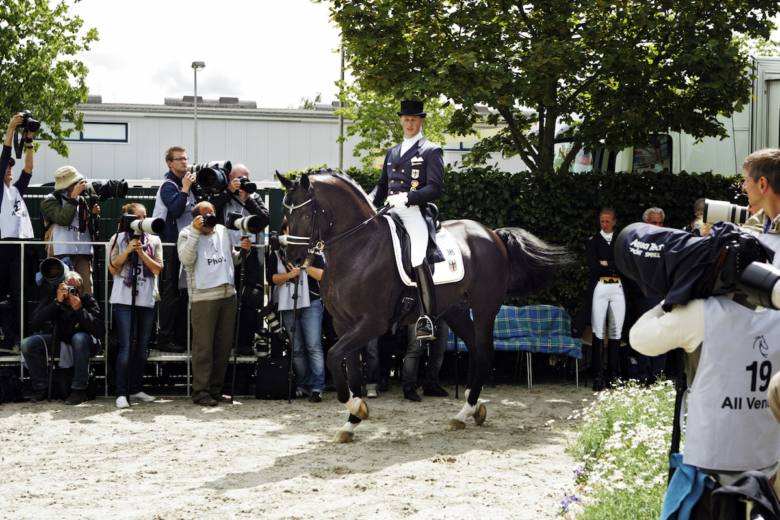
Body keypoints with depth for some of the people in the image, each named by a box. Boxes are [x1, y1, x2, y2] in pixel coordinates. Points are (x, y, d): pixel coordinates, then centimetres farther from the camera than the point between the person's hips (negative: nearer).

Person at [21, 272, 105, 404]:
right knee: (28, 344, -18)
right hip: (60, 344, 3)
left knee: (79, 338, -38)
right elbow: (35, 324, -24)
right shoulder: (52, 298, -12)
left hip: (84, 345, -3)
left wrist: (80, 309, -36)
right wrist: (57, 302, -32)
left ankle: (79, 390, -27)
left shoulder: (88, 302, -19)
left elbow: (100, 331, -29)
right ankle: (41, 387, -2)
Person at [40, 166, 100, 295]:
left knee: (87, 293, -2)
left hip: (83, 254, 5)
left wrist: (94, 214, 2)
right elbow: (63, 219, -17)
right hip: (61, 254, -5)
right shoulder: (50, 201, 2)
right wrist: (74, 196, -14)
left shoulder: (81, 201, 19)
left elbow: (91, 229, 22)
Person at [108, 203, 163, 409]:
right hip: (124, 299, -3)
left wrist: (141, 252, -10)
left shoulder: (154, 241, 11)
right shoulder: (118, 240, 6)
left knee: (142, 345, 7)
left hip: (147, 299, 3)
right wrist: (128, 250, -11)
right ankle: (121, 393, -12)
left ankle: (136, 389, 18)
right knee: (127, 345, -12)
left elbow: (157, 269, 1)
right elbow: (113, 269, -2)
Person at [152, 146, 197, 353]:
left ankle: (180, 336, 16)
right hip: (171, 245, -9)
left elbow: (194, 209, 18)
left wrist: (193, 188, 6)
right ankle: (165, 339, -5)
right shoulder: (169, 186, -11)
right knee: (172, 292, -8)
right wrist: (185, 189, -23)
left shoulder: (185, 183, 14)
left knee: (183, 291, 10)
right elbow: (176, 210, -25)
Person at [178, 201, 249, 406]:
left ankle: (216, 389, 17)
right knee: (203, 345, -6)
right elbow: (186, 259, -16)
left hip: (228, 295, 6)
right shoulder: (187, 234, 2)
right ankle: (200, 391, -2)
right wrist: (195, 231, -18)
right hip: (203, 297, -6)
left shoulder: (222, 231, 18)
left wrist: (243, 251, 8)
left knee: (224, 344, 8)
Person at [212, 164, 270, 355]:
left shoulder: (255, 197, 15)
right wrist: (229, 191, -8)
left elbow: (265, 220, 1)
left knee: (248, 303, 1)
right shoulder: (222, 196, 9)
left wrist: (248, 200, -5)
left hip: (249, 254, 2)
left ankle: (246, 342, 6)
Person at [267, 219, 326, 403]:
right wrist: (290, 274, -14)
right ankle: (302, 386, 11)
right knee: (297, 349, 4)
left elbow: (322, 275, 1)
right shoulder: (276, 255, 13)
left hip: (310, 304, -2)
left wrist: (306, 266, -12)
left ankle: (317, 387, -12)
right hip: (287, 306, 2)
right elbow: (271, 278, -1)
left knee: (314, 346, -10)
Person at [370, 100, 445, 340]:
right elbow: (382, 185, 27)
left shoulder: (431, 151, 4)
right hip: (390, 213, 7)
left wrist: (406, 198, -19)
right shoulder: (392, 152, 24)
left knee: (418, 260, -23)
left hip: (415, 213, -7)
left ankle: (428, 319, -20)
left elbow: (435, 188, -6)